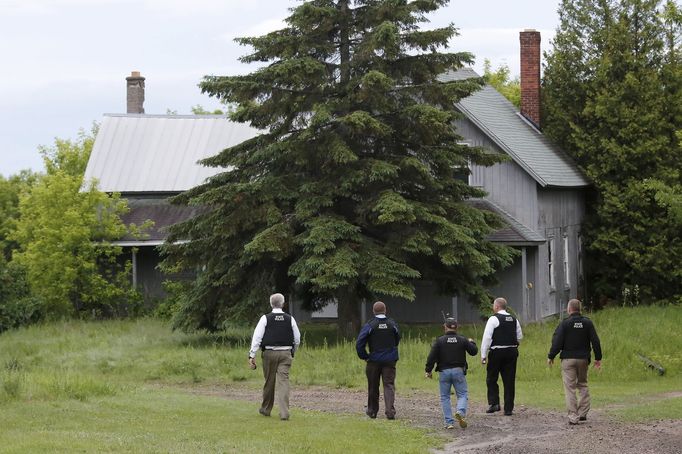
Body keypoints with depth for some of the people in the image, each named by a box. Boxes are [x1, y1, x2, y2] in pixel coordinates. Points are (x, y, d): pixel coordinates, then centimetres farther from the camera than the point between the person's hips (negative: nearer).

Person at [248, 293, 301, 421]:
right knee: (284, 381, -4)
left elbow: (257, 337, -7)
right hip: (285, 353, 1)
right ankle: (284, 412, -14)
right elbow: (297, 339, 11)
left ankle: (266, 409, 27)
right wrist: (293, 352, 28)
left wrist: (252, 355, -7)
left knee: (269, 381, 12)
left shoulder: (265, 318, -2)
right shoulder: (290, 319, 5)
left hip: (269, 353, -1)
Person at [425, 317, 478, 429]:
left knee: (445, 397, 9)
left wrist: (428, 371, 2)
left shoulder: (439, 341, -3)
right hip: (458, 371, 0)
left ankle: (449, 422, 2)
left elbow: (431, 357, -7)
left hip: (444, 372, 0)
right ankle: (461, 412, -23)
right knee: (463, 394, 7)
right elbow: (474, 351, 9)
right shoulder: (462, 340, 1)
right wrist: (471, 342, 29)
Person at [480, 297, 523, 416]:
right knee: (509, 381, 6)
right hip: (512, 351, 5)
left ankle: (494, 403, -6)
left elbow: (487, 337, -11)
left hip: (497, 352, -5)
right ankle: (508, 409, 7)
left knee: (491, 379, 8)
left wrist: (483, 355, -9)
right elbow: (520, 336, 15)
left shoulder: (493, 319, -8)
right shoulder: (514, 319, 10)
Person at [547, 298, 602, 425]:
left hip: (568, 359, -4)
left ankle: (573, 417, -6)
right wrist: (598, 358, 10)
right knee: (583, 384, 19)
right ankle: (583, 413, 14)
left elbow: (557, 341, -10)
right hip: (583, 359, 4)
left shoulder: (565, 323, -8)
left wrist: (551, 357, 1)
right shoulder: (587, 323, 3)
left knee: (570, 388, -2)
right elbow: (595, 341, 3)